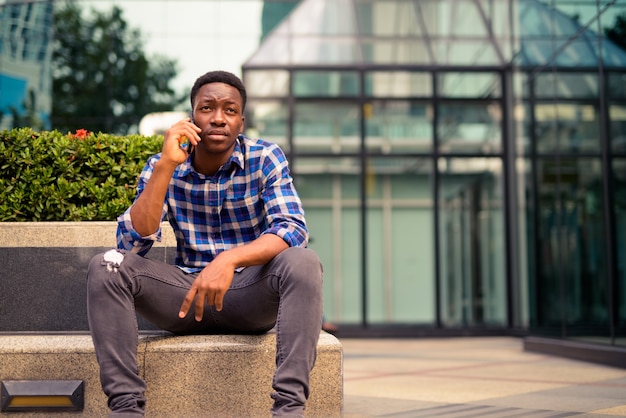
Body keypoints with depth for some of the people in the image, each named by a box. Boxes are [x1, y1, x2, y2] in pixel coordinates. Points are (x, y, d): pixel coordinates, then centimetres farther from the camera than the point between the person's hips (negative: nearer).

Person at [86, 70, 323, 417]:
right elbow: (132, 242, -13)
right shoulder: (163, 166, -1)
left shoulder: (265, 159, -6)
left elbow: (293, 230, -20)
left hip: (252, 295, -1)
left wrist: (229, 260, -37)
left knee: (302, 263, -32)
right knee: (106, 266, -21)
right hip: (187, 291, 2)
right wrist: (166, 166, -22)